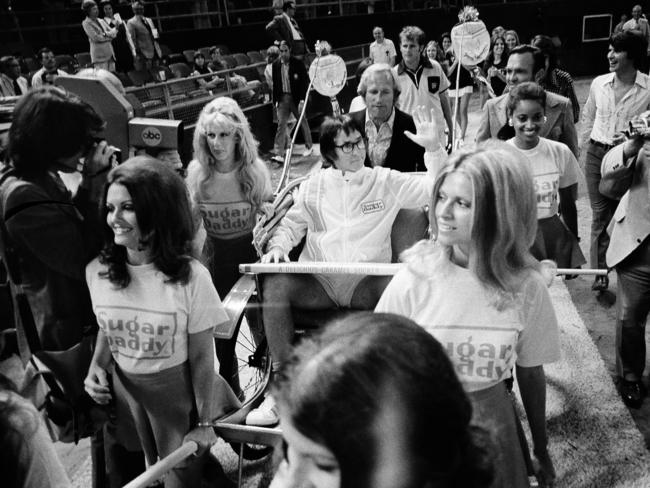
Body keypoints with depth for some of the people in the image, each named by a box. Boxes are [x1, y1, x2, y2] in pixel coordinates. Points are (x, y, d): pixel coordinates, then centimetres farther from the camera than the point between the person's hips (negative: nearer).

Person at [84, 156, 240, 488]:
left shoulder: (190, 277, -22)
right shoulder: (97, 271, -10)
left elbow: (202, 357, -13)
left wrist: (204, 423, -7)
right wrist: (97, 365, -10)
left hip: (180, 398, -3)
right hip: (125, 396, 4)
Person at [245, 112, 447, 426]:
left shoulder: (386, 181, 12)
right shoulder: (314, 185, 17)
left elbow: (436, 189, 6)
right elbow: (291, 224, 19)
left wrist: (433, 147, -7)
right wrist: (278, 246, -2)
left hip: (366, 282, -1)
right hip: (317, 282, 2)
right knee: (274, 283, -28)